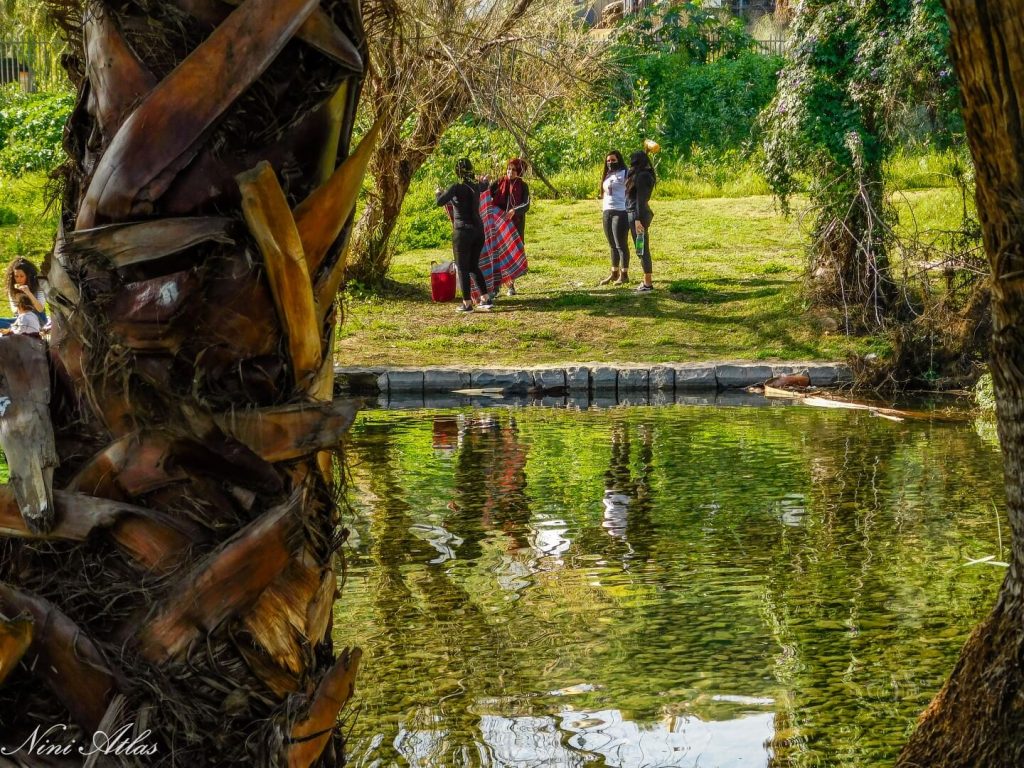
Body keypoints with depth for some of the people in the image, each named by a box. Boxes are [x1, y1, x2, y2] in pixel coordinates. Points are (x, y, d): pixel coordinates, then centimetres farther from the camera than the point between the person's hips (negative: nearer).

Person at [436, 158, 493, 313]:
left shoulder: (457, 187, -14)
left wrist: (439, 193, 1)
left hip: (463, 231, -6)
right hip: (478, 230, 6)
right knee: (474, 266, 19)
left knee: (463, 268, 4)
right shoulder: (476, 186, 5)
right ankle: (486, 299, 18)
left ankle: (467, 304, 5)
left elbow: (440, 202, -21)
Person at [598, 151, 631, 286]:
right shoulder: (607, 176, 17)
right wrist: (603, 209, 16)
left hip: (620, 212, -8)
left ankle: (624, 275, 2)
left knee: (621, 244, -4)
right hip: (607, 212, 8)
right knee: (613, 245, 14)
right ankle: (614, 273, 22)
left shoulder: (624, 174, -6)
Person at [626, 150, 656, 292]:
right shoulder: (646, 175, 15)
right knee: (642, 249, 14)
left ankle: (648, 283, -3)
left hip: (638, 214, -10)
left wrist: (638, 219, -22)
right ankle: (646, 280, 20)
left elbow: (640, 200, -19)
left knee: (642, 249, -6)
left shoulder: (641, 176, -14)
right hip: (637, 214, 10)